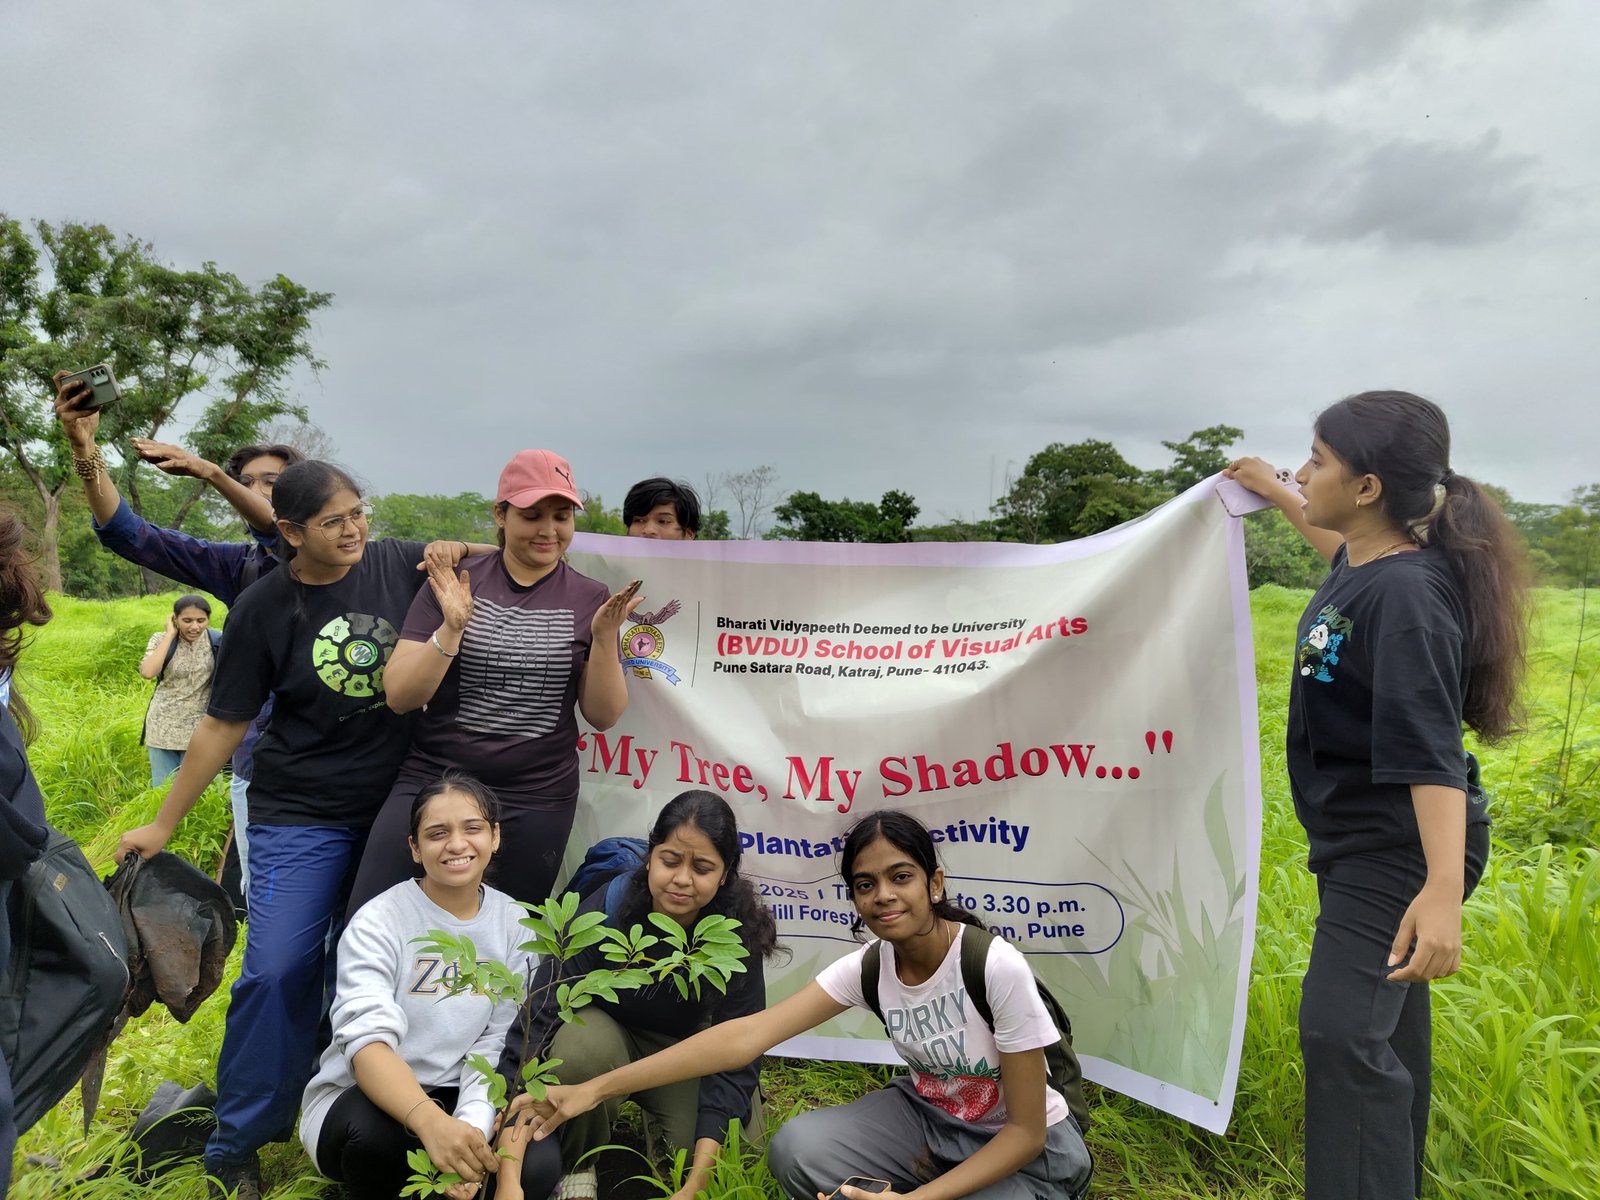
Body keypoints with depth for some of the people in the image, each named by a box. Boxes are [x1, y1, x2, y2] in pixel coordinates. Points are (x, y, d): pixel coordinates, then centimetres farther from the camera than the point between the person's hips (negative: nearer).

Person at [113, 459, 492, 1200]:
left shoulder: (404, 565, -4)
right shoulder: (263, 609, -7)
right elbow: (222, 724, 0)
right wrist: (163, 824, 4)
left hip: (397, 806, 2)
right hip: (300, 815, -1)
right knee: (276, 971, -6)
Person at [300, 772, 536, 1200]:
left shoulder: (514, 925, -3)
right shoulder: (379, 922, -14)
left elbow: (498, 1047, -6)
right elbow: (368, 1041, -30)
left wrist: (472, 1124, -27)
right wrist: (431, 1122, -48)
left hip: (457, 1097, 3)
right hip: (358, 1097, -2)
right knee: (373, 1133, -37)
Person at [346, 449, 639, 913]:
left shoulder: (589, 598, -1)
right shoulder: (453, 583, -2)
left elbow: (603, 715, -2)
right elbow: (399, 697, -7)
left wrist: (604, 638, -17)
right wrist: (451, 628, -22)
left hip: (537, 801, 0)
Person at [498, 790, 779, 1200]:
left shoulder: (739, 931, -24)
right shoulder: (605, 910, -29)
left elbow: (735, 1055, -25)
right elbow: (538, 1018, -33)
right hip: (604, 1032, -1)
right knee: (582, 1042, -35)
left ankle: (656, 1129, 12)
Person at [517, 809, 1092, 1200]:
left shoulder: (997, 968, -29)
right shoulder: (867, 969, -13)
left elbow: (1025, 1132, -21)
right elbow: (746, 1035, -22)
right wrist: (595, 1089, -30)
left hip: (1028, 1151, -5)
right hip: (931, 1115, 5)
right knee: (797, 1149, -20)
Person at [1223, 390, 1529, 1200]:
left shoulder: (1406, 594, -26)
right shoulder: (1366, 564, 1)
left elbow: (1430, 748, -33)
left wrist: (1443, 888, -40)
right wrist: (1273, 495, 37)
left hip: (1400, 851, -10)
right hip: (1364, 841, 10)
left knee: (1343, 1034, -15)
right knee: (1386, 1025, 22)